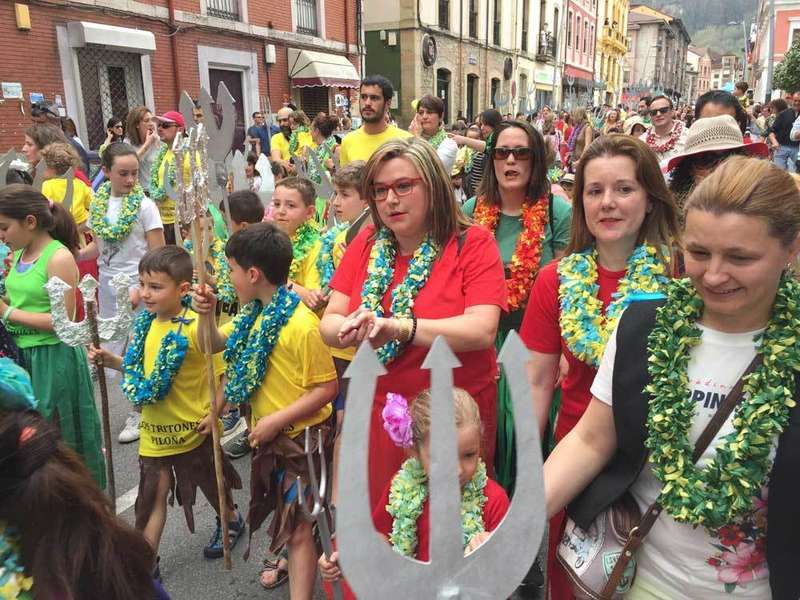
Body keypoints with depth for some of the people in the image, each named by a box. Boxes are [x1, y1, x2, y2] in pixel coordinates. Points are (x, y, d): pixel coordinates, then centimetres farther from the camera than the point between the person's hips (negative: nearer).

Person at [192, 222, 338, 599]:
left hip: (299, 435, -9)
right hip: (267, 432, 9)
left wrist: (276, 420, -23)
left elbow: (326, 388, -22)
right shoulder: (253, 314, 2)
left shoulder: (301, 324, -26)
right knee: (283, 510, 28)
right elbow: (216, 345, 14)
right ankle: (287, 558, 52)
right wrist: (206, 314, -4)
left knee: (297, 524, 1)